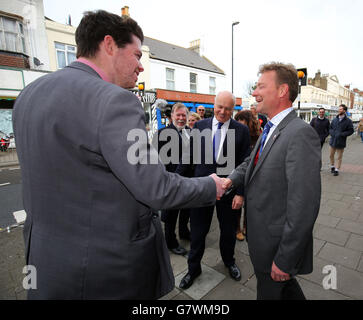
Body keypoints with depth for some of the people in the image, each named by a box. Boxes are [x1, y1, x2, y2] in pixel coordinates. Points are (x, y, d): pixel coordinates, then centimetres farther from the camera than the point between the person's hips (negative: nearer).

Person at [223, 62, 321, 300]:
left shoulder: (301, 133, -25)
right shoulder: (270, 129, 5)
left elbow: (304, 207, -27)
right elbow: (251, 162, 14)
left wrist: (284, 259, -21)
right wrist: (231, 179, -7)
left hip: (277, 243, -8)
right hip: (261, 235, 8)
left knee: (270, 292, 17)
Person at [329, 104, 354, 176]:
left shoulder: (348, 121, -4)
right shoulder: (334, 120, 6)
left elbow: (351, 131, -6)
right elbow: (330, 128, 13)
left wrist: (341, 134, -16)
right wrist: (332, 133, -7)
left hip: (341, 142, -3)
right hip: (333, 141, 4)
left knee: (339, 157, 4)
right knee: (331, 155, 14)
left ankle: (337, 170, 13)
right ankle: (332, 166, 33)